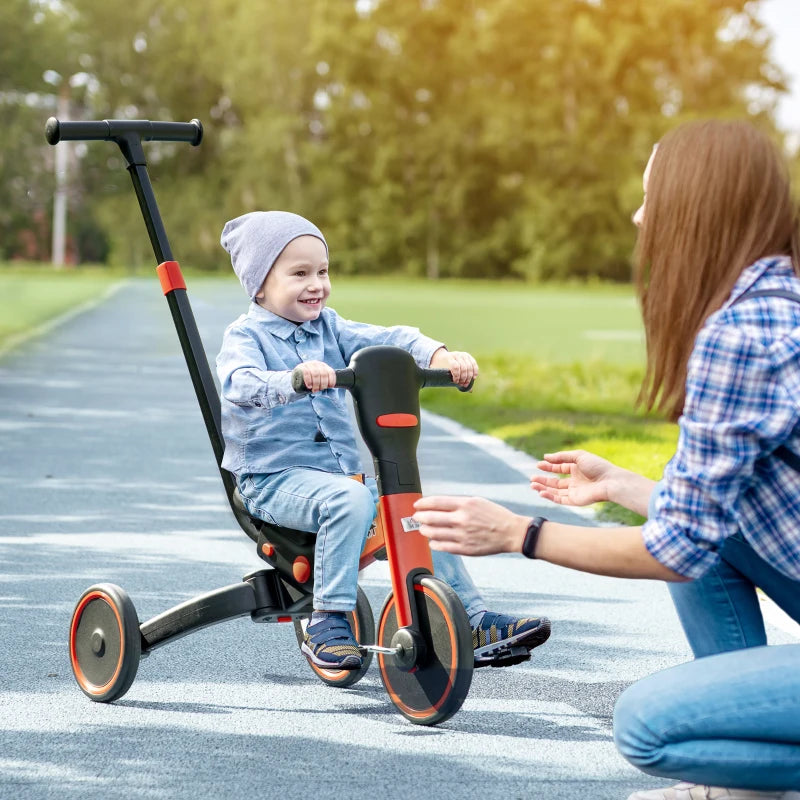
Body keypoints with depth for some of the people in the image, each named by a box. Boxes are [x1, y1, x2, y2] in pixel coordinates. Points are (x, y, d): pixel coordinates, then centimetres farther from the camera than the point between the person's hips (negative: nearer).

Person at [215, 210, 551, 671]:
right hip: (274, 478, -7)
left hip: (343, 471, 7)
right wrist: (295, 378, -48)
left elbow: (386, 341, -2)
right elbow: (241, 384, -28)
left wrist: (439, 356, -22)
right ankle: (328, 624, -27)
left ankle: (473, 621, 2)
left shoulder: (328, 328, 12)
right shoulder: (245, 336, -6)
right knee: (348, 499, -33)